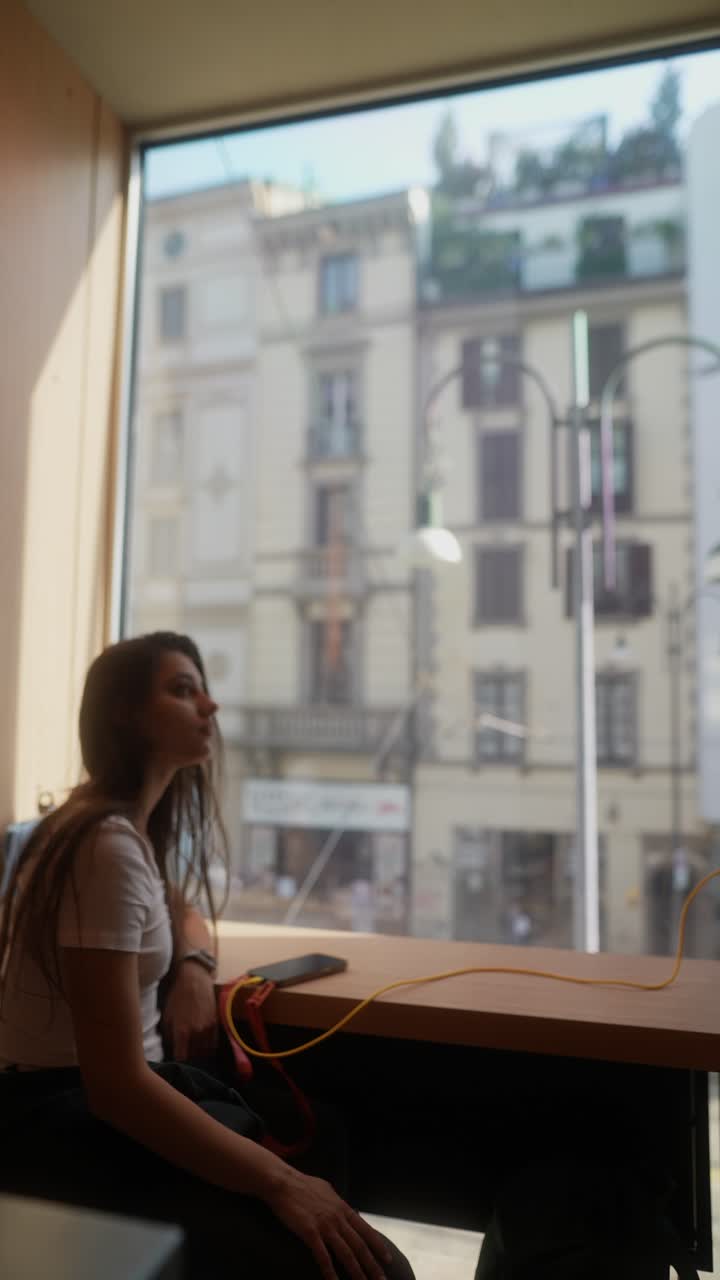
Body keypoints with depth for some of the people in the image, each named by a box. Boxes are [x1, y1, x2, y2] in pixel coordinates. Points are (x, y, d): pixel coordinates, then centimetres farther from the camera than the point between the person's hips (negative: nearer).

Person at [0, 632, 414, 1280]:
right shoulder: (109, 847, -22)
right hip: (65, 1117, -9)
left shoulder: (145, 824, 5)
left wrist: (193, 968, 1)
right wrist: (278, 1181, -24)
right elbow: (116, 1084, -25)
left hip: (119, 1088, 9)